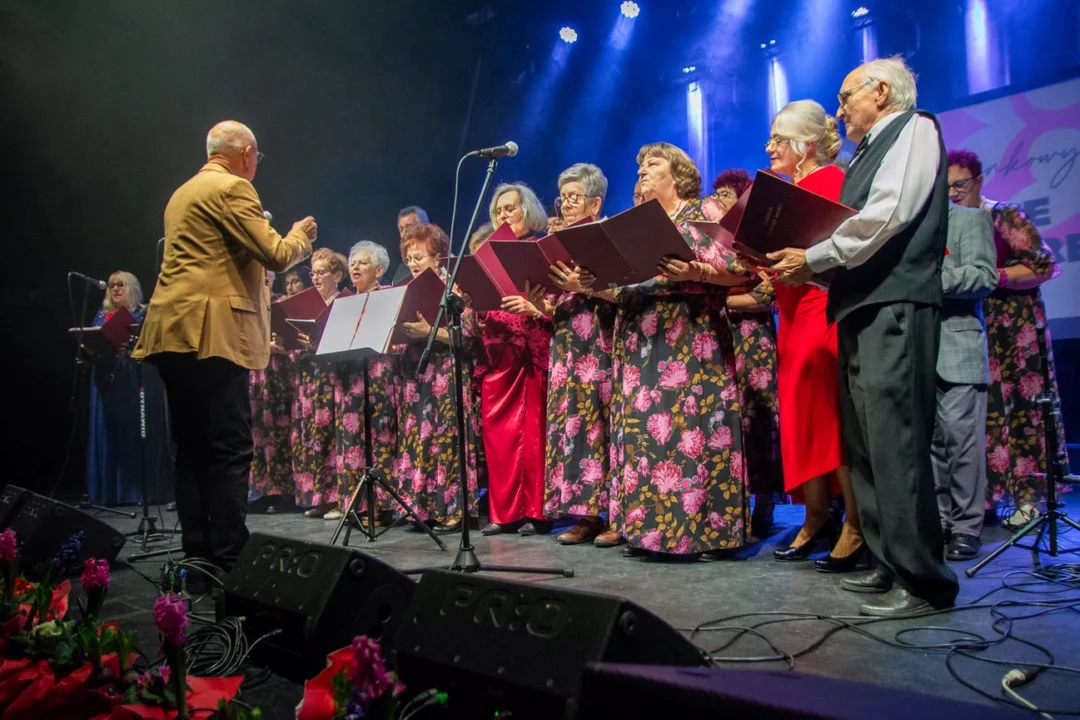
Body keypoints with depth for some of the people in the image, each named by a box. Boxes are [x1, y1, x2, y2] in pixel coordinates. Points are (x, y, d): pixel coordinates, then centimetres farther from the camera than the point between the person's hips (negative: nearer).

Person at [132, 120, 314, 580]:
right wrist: (301, 235, 10)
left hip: (175, 334, 10)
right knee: (230, 453, -8)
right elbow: (277, 255, -10)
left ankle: (199, 559, 14)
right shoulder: (232, 189, -6)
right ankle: (229, 563, -6)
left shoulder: (183, 194, 24)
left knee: (193, 452, 10)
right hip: (212, 334, -10)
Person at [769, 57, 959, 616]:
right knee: (866, 444, 9)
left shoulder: (914, 129, 2)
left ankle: (923, 581, -7)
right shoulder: (868, 153, 27)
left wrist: (813, 258, -10)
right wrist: (814, 269, 7)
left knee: (893, 442, -13)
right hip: (859, 307, 10)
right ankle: (889, 563, 17)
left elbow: (887, 215, -14)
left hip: (893, 306, -9)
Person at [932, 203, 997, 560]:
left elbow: (985, 277, -7)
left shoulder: (972, 219, 6)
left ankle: (966, 528, 1)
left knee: (962, 439, -6)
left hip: (958, 351, -4)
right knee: (928, 441, 5)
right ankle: (937, 523, 12)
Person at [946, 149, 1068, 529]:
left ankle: (1028, 498, 0)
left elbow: (1044, 266, -7)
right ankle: (984, 498, 3)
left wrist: (991, 277, -14)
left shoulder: (1005, 218, -2)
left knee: (1019, 407, -5)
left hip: (1011, 331, -4)